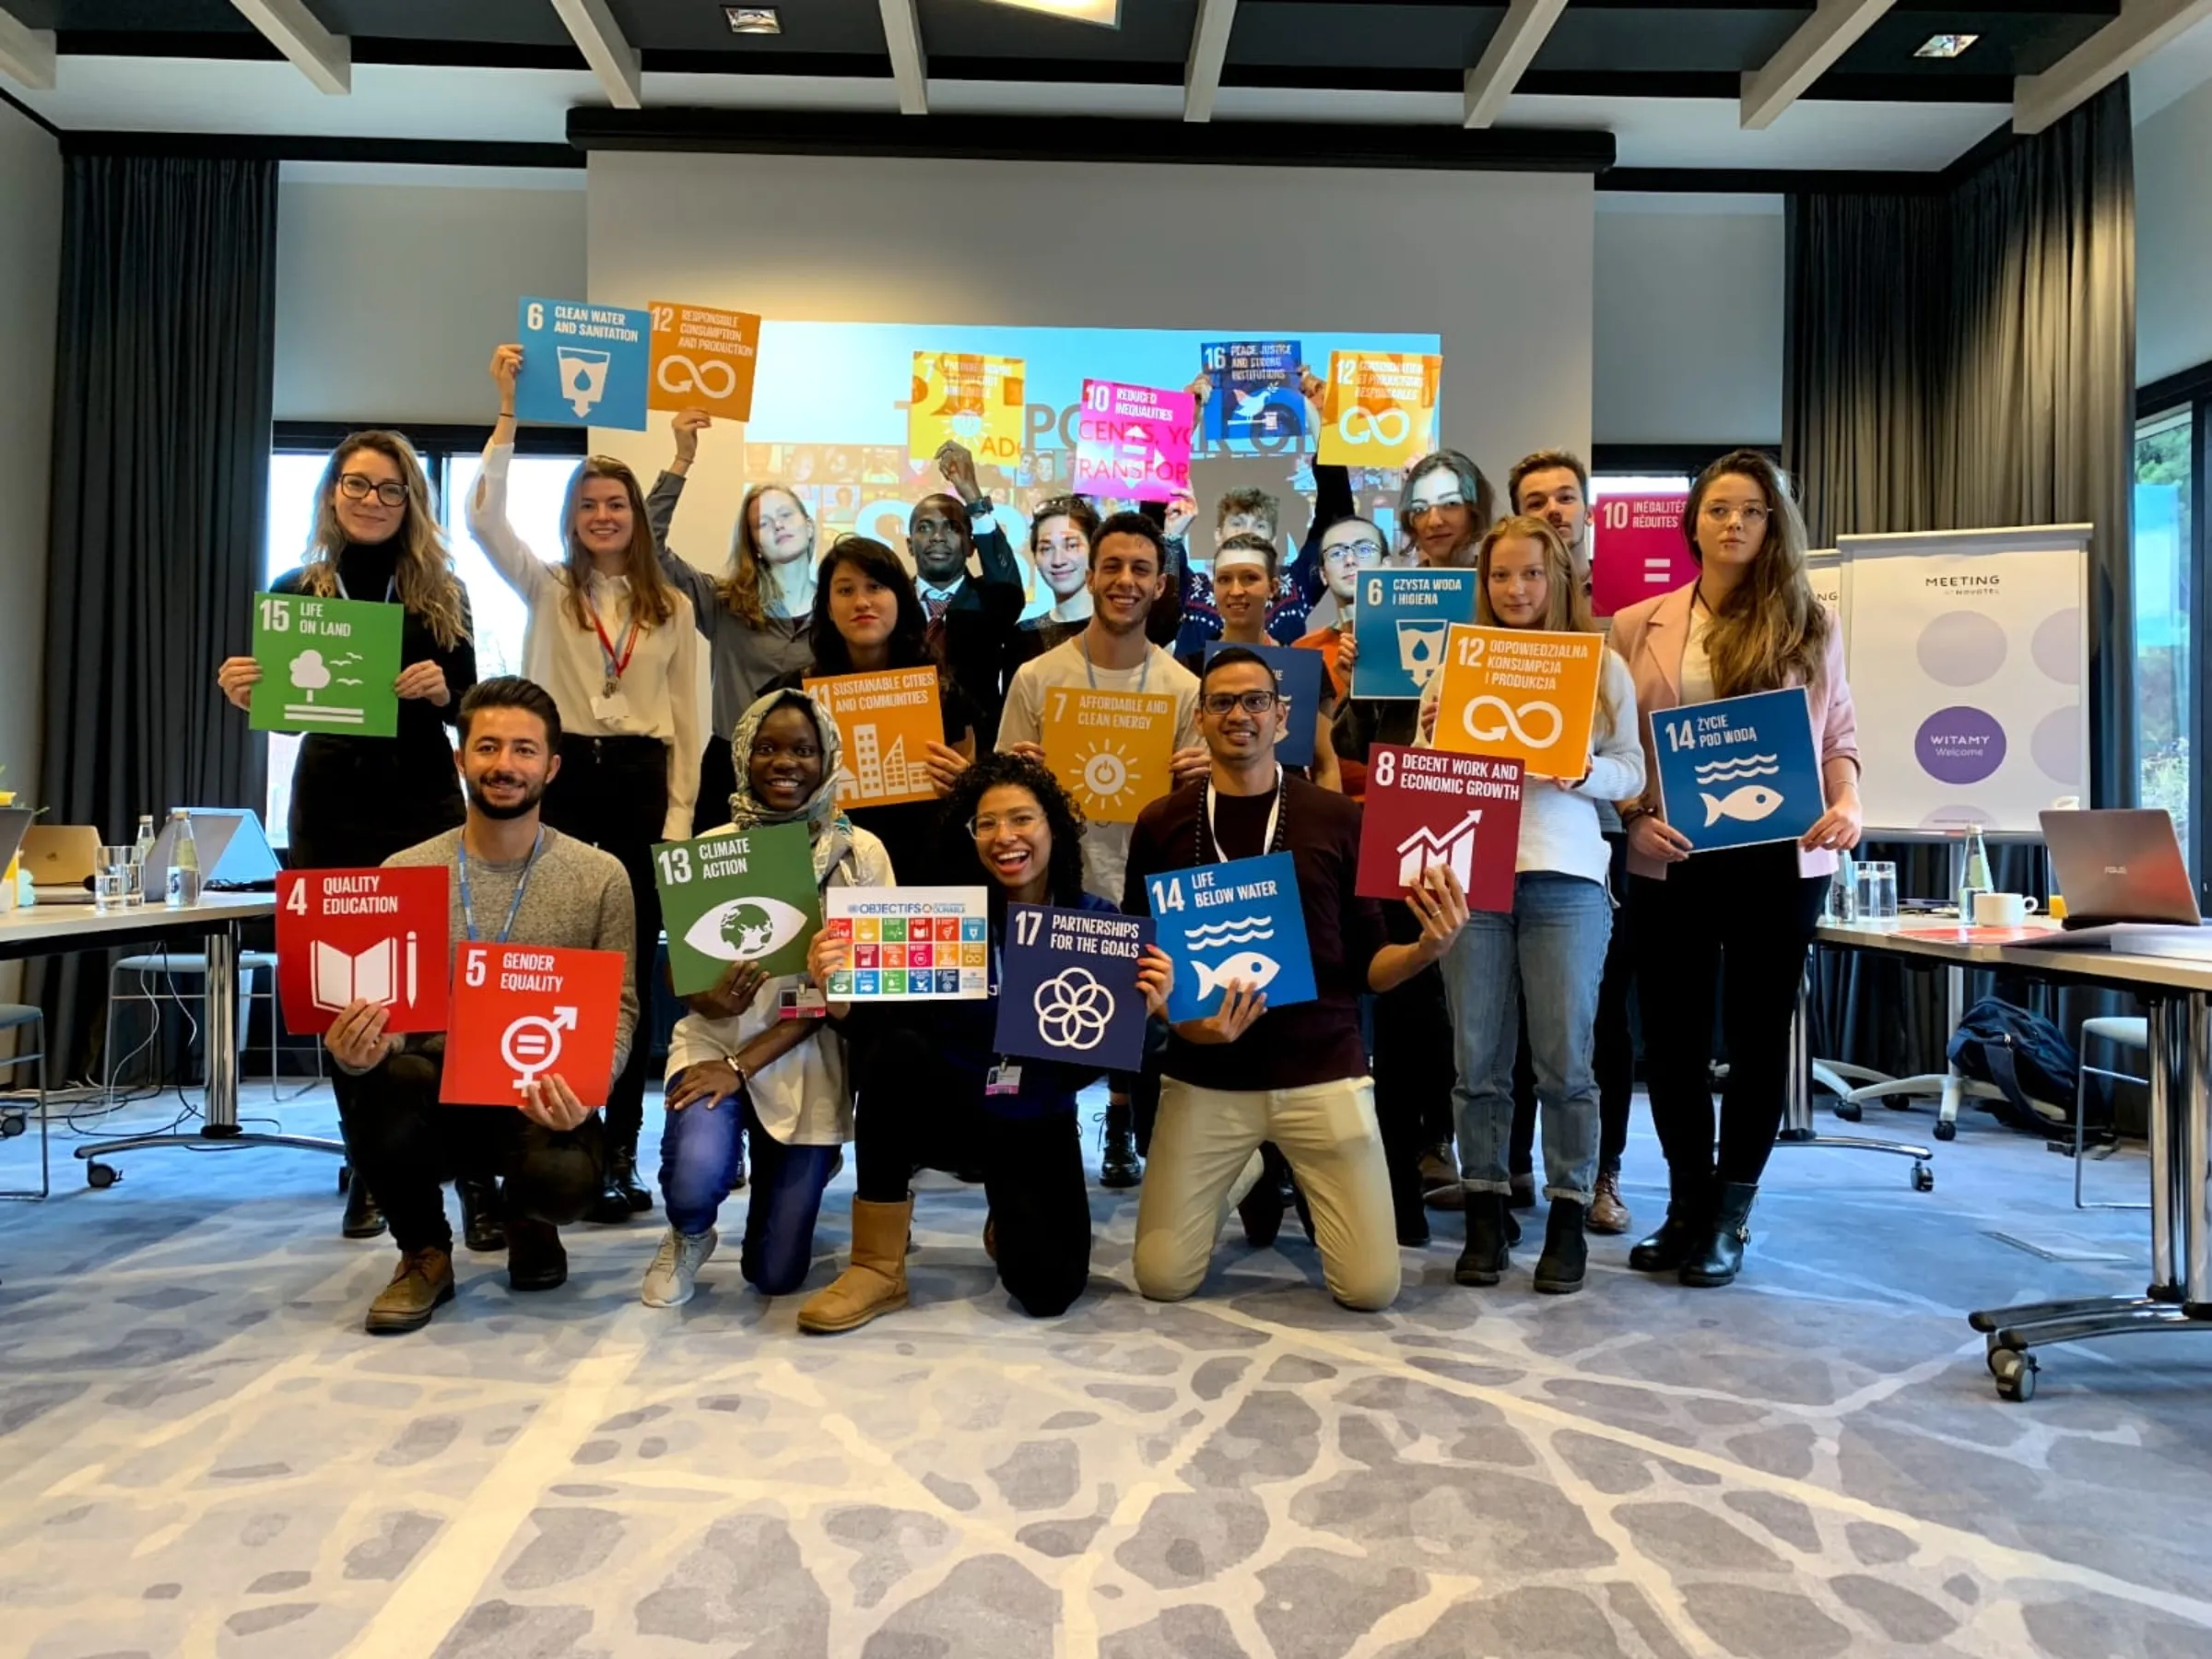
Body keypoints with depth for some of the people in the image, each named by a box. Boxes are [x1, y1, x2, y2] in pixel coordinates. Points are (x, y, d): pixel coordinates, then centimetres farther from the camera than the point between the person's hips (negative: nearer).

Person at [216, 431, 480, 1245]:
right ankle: (368, 1172, 19)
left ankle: (477, 1177, -2)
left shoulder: (443, 593, 6)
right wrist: (242, 695, -11)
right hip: (330, 810, 2)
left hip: (425, 805, -2)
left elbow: (470, 709, 3)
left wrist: (444, 691, -18)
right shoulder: (292, 591, 7)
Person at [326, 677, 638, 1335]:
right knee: (374, 1078, -33)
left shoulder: (600, 877, -2)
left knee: (565, 1176, -33)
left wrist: (585, 1089, -24)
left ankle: (528, 1225, 12)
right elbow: (380, 1006, 0)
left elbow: (618, 1008, -3)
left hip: (542, 1102, -1)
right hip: (435, 1091, 1)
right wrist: (356, 1049, -25)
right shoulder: (403, 873, 1)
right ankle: (425, 1254, -1)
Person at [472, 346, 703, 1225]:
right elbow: (484, 518, -7)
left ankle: (619, 1151, 9)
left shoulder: (672, 608, 11)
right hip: (562, 777, -1)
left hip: (641, 783, 1)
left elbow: (686, 719, 7)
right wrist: (508, 414, -8)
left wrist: (678, 813, -1)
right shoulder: (545, 588, 9)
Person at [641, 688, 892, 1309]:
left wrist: (745, 1064, -16)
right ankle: (689, 1236, 9)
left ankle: (802, 1173, 36)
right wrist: (711, 1000, -27)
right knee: (695, 1180, -31)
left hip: (808, 1063, 0)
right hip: (714, 1042, 0)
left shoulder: (862, 853, -6)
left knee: (775, 1275, 1)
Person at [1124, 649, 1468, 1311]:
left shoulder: (1337, 819, 1)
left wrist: (1426, 949, -17)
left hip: (1322, 1072, 0)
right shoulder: (1161, 824, 2)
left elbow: (1366, 964, 4)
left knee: (1372, 1286, -4)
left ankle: (1297, 1182, 28)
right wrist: (1180, 1020, -13)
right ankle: (1251, 1182, 27)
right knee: (1163, 1280, -3)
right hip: (1204, 1076, 1)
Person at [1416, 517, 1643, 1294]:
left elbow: (1632, 773, 7)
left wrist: (1582, 772, -13)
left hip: (1565, 879, -1)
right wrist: (1434, 736, -8)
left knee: (1563, 1058, 2)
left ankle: (1569, 1216, 15)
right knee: (1478, 1059, 6)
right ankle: (1484, 1215, 17)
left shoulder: (1602, 666, 7)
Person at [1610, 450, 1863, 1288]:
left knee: (1757, 1030, 6)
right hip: (1671, 861, 0)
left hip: (1779, 860, 0)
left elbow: (1839, 736, 9)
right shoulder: (1639, 626, 5)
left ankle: (1731, 1215, 19)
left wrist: (1846, 803, -9)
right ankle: (1687, 1202, 24)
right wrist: (1635, 817, -12)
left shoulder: (1810, 626, 7)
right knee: (1671, 1033, 6)